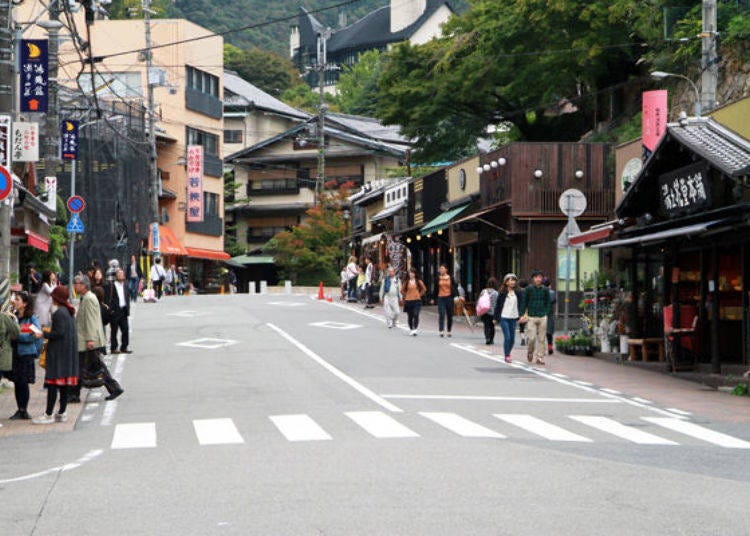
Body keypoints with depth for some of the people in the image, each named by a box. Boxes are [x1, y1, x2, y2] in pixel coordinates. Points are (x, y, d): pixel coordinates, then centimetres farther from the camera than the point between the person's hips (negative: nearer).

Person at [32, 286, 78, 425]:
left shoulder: (59, 313, -16)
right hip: (69, 351, 10)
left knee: (53, 382, -7)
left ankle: (49, 414, -7)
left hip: (58, 352, -10)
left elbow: (59, 332, -21)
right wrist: (49, 331, 19)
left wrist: (43, 334, -13)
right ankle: (62, 413, 15)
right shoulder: (69, 311, 13)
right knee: (64, 383, 11)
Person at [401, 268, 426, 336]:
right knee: (410, 317, 8)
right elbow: (402, 290, 16)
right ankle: (411, 329, 22)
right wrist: (406, 296, 8)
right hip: (408, 301, 2)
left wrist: (420, 294, 7)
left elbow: (424, 289, 13)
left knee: (416, 315, -16)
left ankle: (415, 330, -17)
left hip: (417, 300, -2)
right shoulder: (406, 282, 4)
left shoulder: (418, 281, 2)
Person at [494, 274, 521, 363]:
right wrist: (496, 318, -1)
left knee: (512, 338, 6)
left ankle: (508, 353, 26)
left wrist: (519, 316, 6)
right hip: (504, 318, -4)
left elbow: (519, 305, 13)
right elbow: (497, 305, -1)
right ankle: (506, 356, -1)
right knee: (507, 337, -11)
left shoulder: (517, 293, 6)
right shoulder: (503, 293, -4)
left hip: (513, 318, 4)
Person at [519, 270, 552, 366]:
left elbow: (548, 303, 14)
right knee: (532, 338, -7)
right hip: (531, 317, -2)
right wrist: (523, 314, -3)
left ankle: (540, 358, 8)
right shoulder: (529, 289, -1)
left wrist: (546, 313, 5)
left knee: (542, 339, 0)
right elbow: (524, 302, 3)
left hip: (543, 317, 2)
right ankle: (530, 352, 21)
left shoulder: (545, 290, 5)